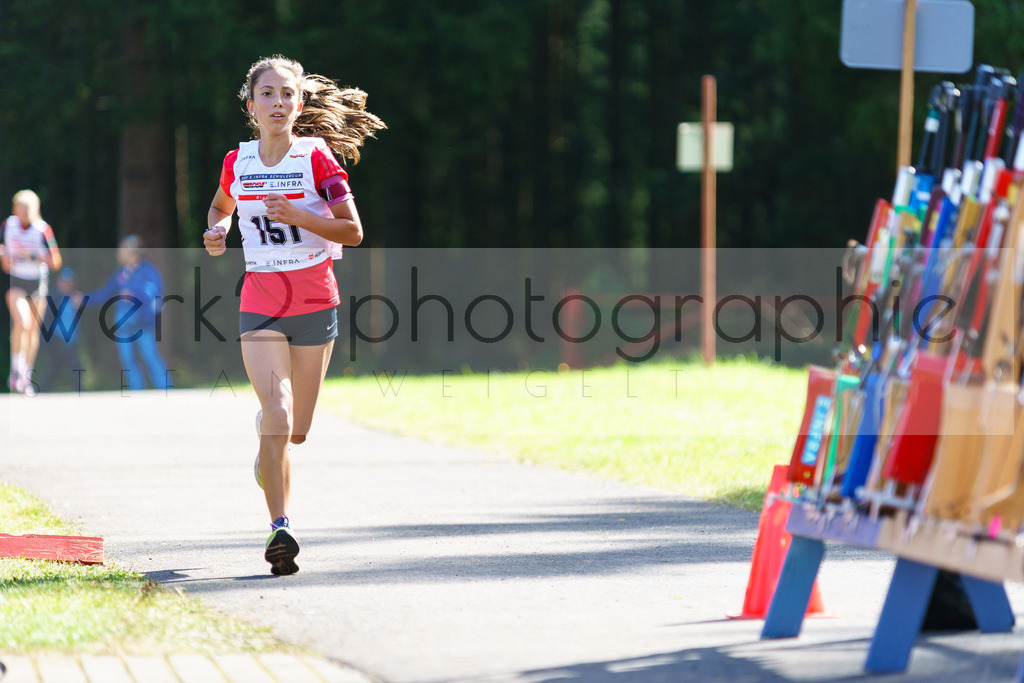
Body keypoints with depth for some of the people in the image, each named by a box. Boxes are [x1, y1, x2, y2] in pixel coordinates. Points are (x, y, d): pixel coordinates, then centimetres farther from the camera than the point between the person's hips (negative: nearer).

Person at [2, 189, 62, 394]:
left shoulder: (43, 229, -14)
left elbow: (55, 262, -15)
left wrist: (32, 256, -25)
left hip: (38, 282, 1)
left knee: (33, 329, 7)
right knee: (22, 323, -22)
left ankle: (26, 377, 21)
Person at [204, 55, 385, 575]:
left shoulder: (317, 156, -6)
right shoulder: (237, 162, 3)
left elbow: (353, 231, -8)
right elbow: (221, 206, 25)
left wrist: (299, 217, -22)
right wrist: (217, 231, 2)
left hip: (315, 303, 0)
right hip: (260, 304, 0)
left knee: (294, 431, 9)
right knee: (277, 416, -19)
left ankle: (268, 455, 46)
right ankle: (280, 527, -16)